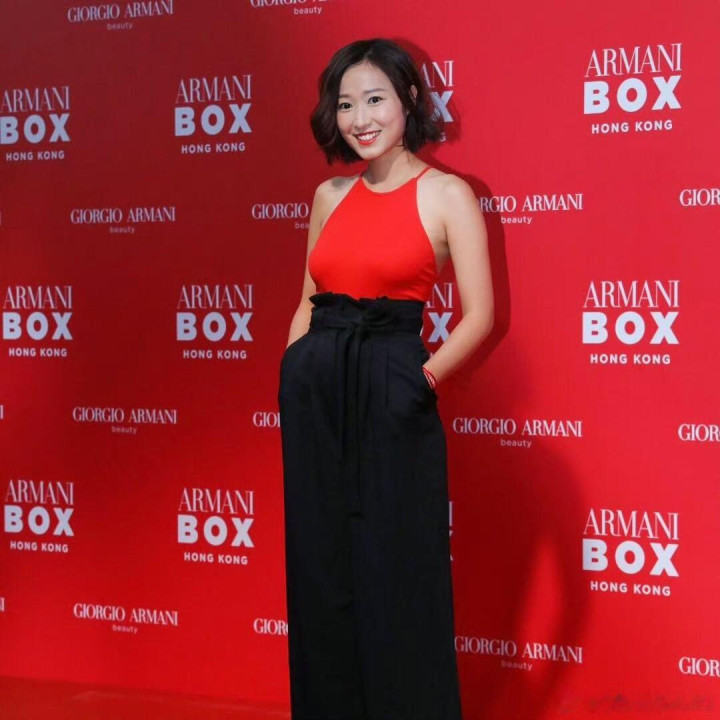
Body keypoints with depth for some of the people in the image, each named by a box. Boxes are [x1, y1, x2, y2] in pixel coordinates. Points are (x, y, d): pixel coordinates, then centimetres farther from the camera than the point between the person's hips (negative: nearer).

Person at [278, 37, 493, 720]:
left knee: (396, 575, 0)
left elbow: (478, 315, -6)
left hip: (389, 396, -5)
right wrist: (296, 372, 5)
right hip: (315, 396, 5)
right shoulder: (330, 196, 11)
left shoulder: (446, 194, -3)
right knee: (320, 572, 11)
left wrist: (424, 378, -16)